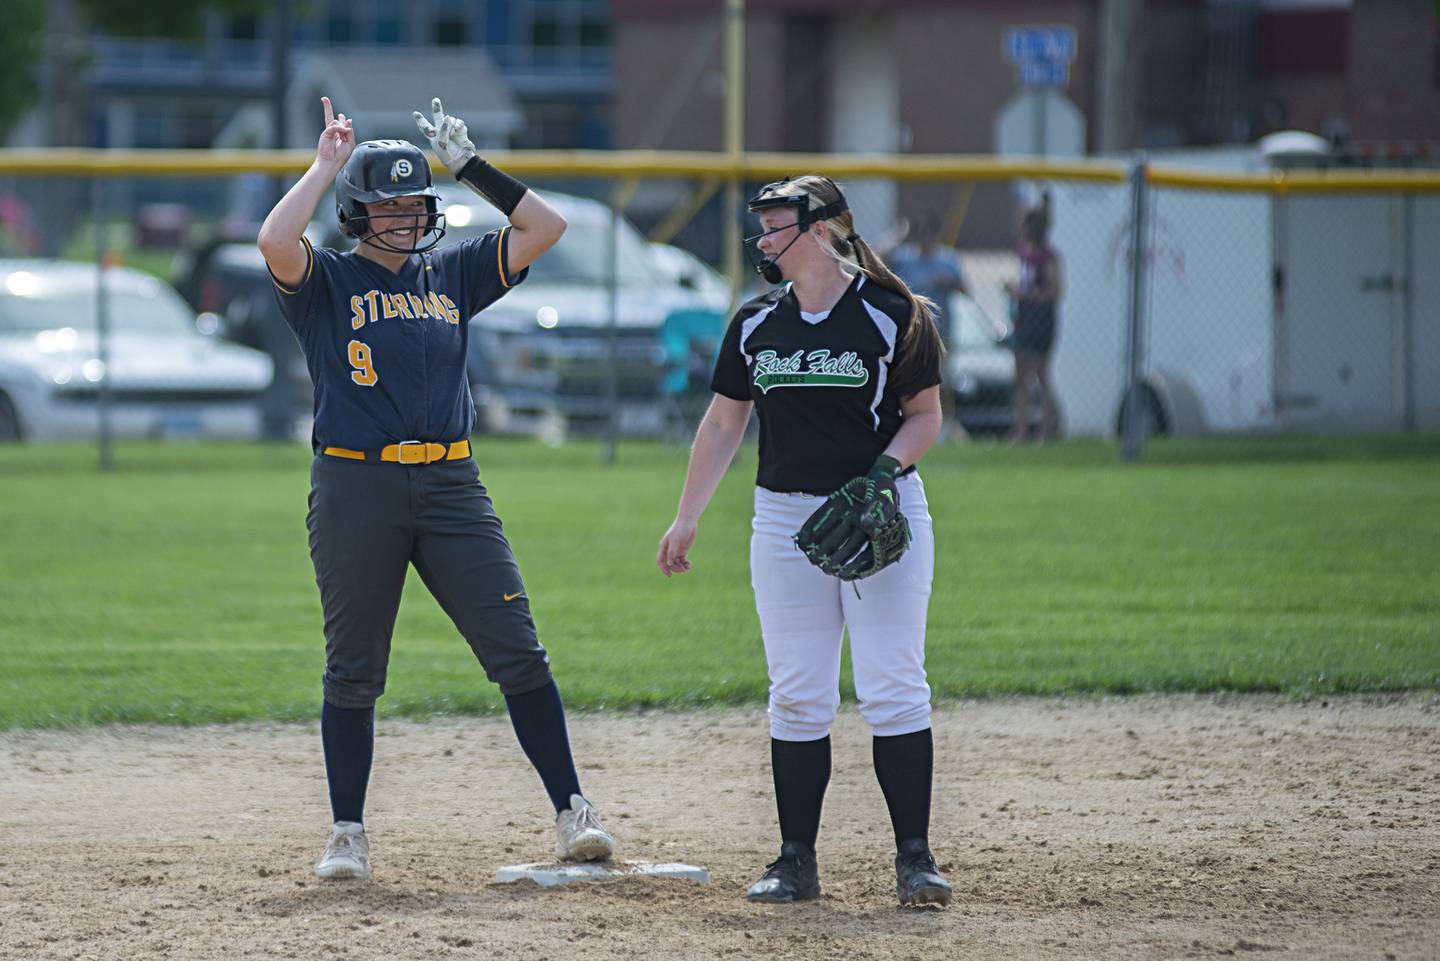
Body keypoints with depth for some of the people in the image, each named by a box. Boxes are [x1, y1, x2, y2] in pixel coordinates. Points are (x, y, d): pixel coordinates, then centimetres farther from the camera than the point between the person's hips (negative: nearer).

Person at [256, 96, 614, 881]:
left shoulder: (451, 275, 15)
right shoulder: (327, 283, 3)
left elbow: (546, 228, 12)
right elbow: (275, 241, -19)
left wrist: (469, 166, 6)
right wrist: (325, 164, -7)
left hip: (451, 487, 3)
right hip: (355, 486, -3)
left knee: (519, 654, -4)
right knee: (353, 671, 5)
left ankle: (571, 815, -1)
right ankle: (347, 836, 14)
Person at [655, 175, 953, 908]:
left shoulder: (891, 316, -3)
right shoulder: (756, 324, 9)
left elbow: (926, 414, 2)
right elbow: (722, 424, 15)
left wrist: (888, 465, -16)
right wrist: (687, 518, 12)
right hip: (786, 517, 4)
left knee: (893, 688, -8)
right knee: (798, 696, 3)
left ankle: (914, 857, -4)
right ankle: (796, 861, 7)